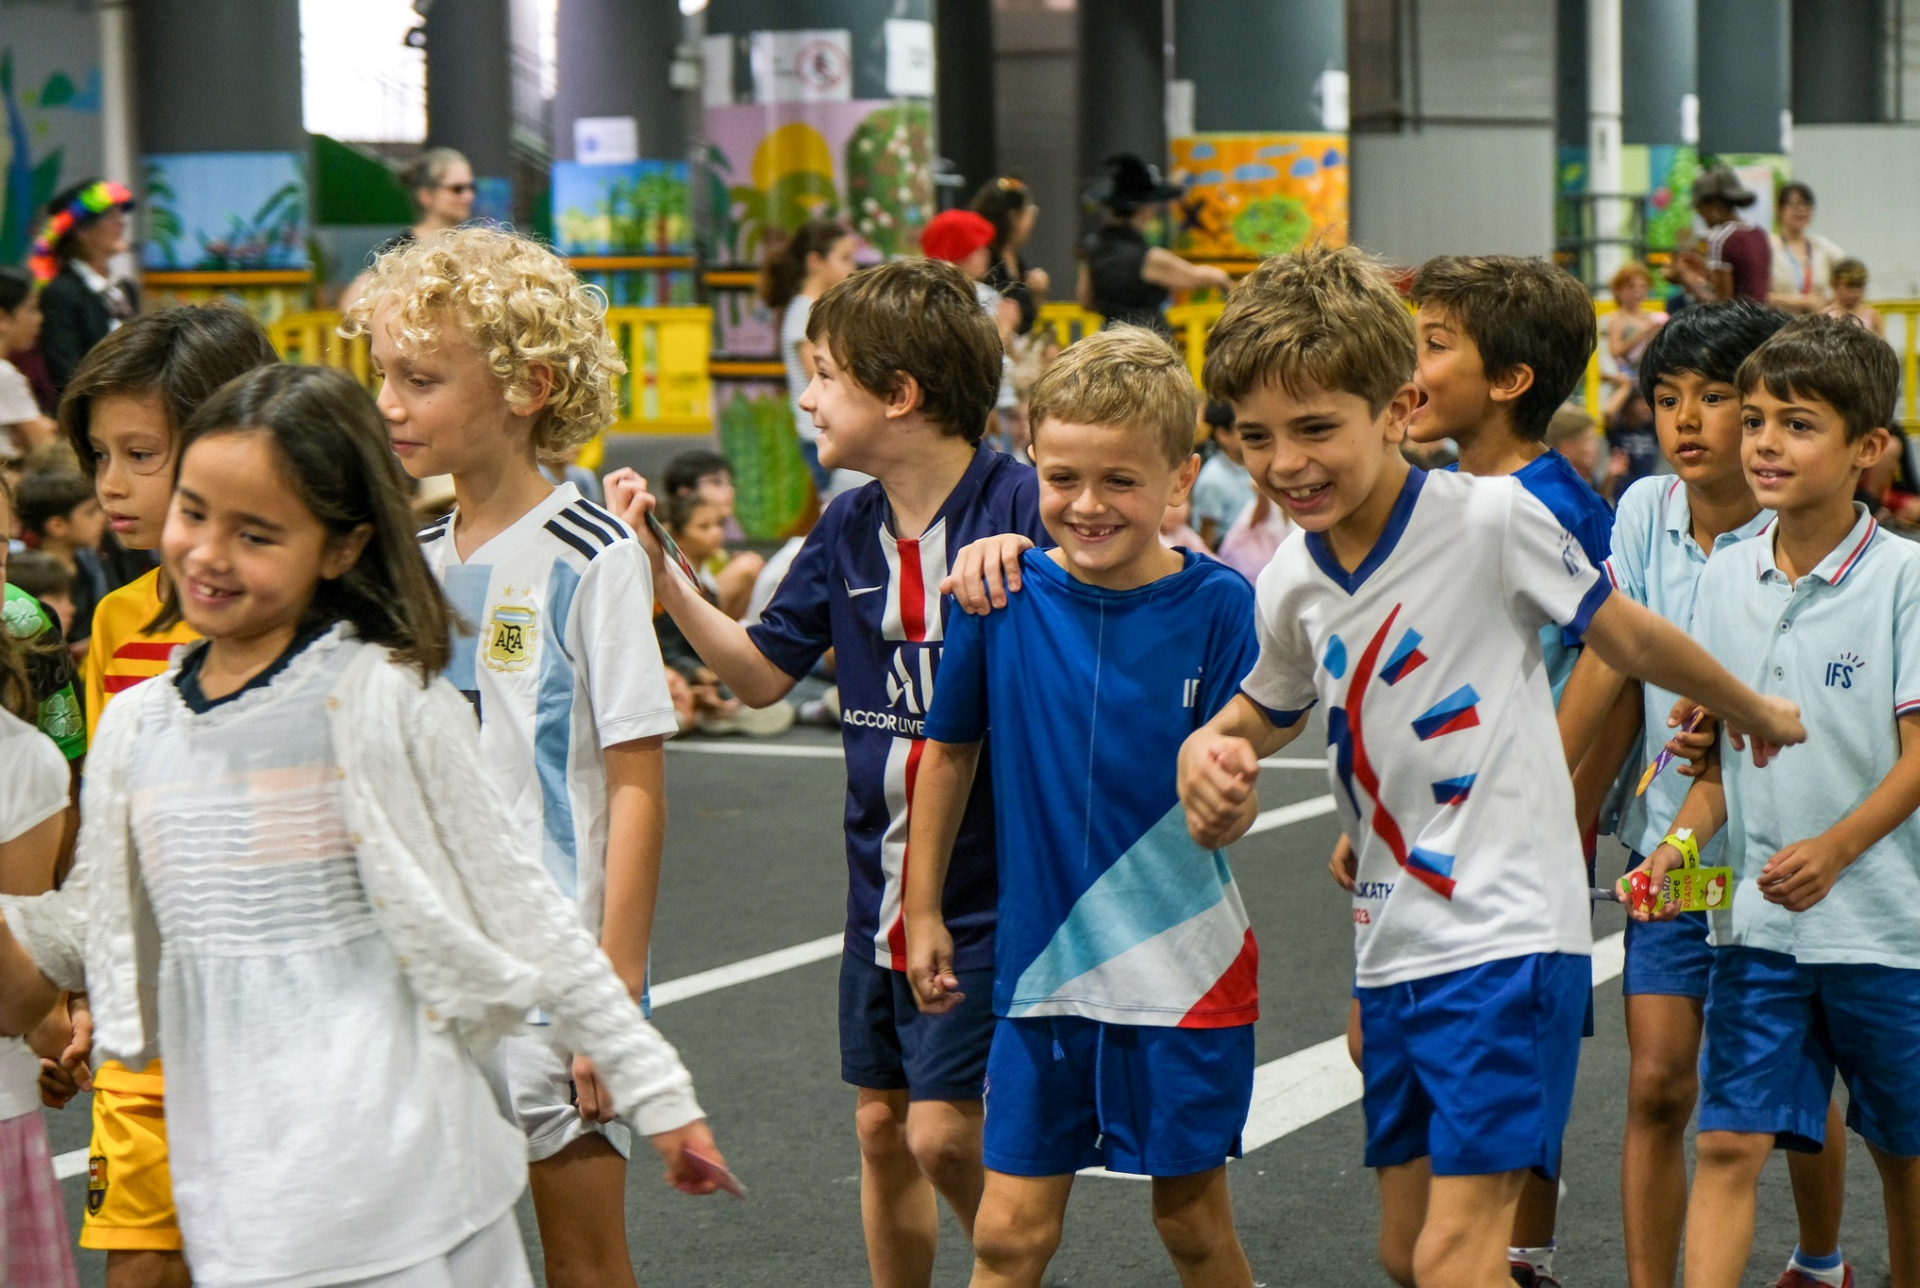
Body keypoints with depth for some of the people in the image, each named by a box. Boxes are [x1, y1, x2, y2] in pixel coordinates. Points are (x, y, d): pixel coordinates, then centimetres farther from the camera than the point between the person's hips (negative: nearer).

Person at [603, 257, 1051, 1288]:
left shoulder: (1019, 508, -15)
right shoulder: (847, 528, 5)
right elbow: (761, 672, 12)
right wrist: (659, 570, 4)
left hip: (984, 890, -7)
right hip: (876, 884, 7)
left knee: (944, 1136, -7)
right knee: (880, 1128, 14)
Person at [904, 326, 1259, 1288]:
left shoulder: (1217, 605, -9)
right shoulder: (1004, 597, -4)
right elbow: (950, 749, 10)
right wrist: (922, 910, 13)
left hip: (1184, 965, -2)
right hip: (1040, 958, 2)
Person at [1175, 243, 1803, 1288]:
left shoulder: (1493, 516, -12)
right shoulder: (1289, 585, 5)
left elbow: (1628, 638, 2)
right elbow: (1262, 712, 23)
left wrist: (1756, 714, 15)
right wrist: (1211, 754, 0)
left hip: (1509, 929, -6)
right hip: (1391, 946, 7)